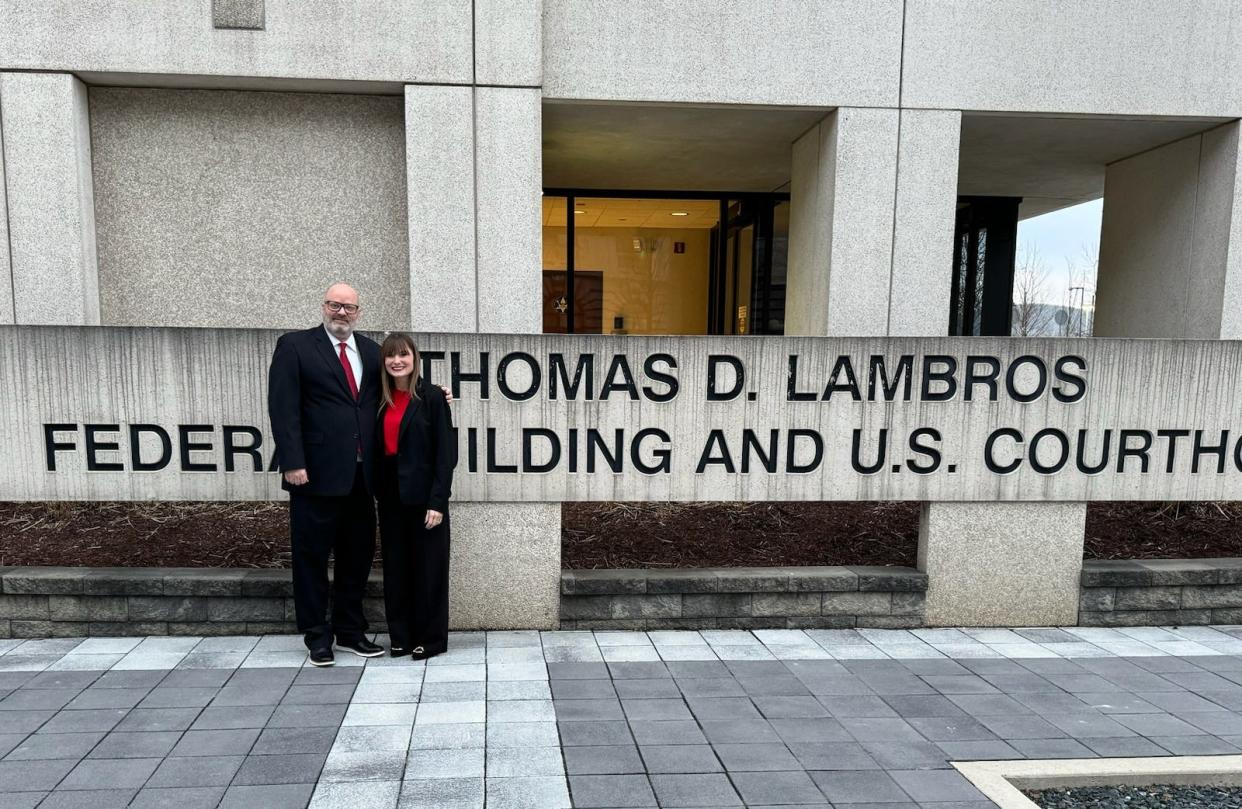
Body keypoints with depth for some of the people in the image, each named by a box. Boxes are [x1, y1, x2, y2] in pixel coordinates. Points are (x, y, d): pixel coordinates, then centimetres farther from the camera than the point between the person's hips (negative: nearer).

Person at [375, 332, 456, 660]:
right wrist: (376, 489, 2)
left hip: (422, 493, -5)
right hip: (391, 494, 5)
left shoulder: (432, 397, -8)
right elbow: (379, 448, 12)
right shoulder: (382, 399, 8)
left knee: (427, 567, 4)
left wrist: (438, 500, -15)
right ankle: (401, 635, 22)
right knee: (396, 566, 11)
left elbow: (445, 452, -11)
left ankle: (430, 638, 16)